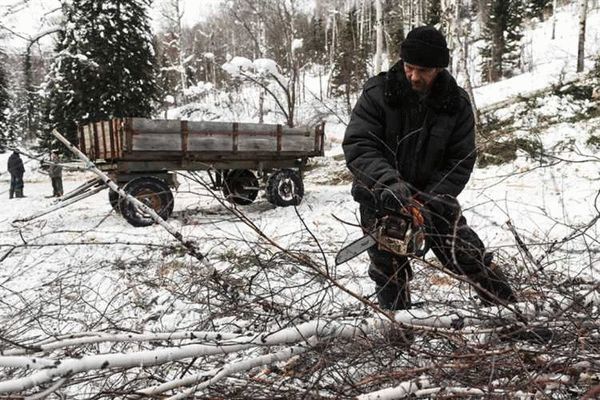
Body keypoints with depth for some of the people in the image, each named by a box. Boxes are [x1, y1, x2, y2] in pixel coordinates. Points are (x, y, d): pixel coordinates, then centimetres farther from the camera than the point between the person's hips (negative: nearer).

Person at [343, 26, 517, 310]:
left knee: (470, 255, 3)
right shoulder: (377, 93, -14)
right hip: (381, 199, -1)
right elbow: (356, 146, -22)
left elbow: (460, 162, -9)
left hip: (432, 197, 2)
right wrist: (389, 181, -38)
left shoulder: (457, 104, -8)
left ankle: (512, 309, 23)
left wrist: (429, 202, -23)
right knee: (389, 271, 4)